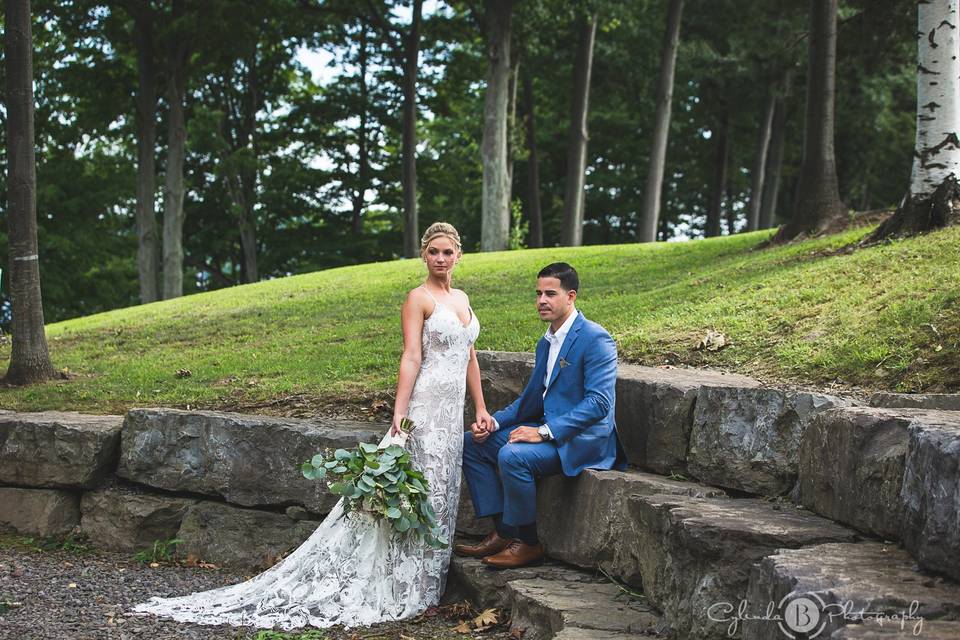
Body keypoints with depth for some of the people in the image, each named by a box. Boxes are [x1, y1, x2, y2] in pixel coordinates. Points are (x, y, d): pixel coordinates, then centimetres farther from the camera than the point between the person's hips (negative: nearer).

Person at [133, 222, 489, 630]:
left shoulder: (462, 299, 16)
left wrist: (480, 407, 14)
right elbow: (411, 358, -14)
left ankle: (420, 587, 16)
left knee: (440, 496, 8)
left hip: (452, 412, 7)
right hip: (425, 408, -7)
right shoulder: (418, 298, -6)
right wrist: (399, 414, -21)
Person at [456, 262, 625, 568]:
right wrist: (495, 421, 2)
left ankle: (528, 543, -13)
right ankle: (502, 532, 1)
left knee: (512, 456, -31)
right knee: (473, 442, 3)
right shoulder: (546, 342, 15)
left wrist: (544, 431, -26)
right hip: (547, 430, 10)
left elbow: (599, 403, -23)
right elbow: (532, 396, 20)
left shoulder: (595, 339, -15)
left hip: (582, 440, -10)